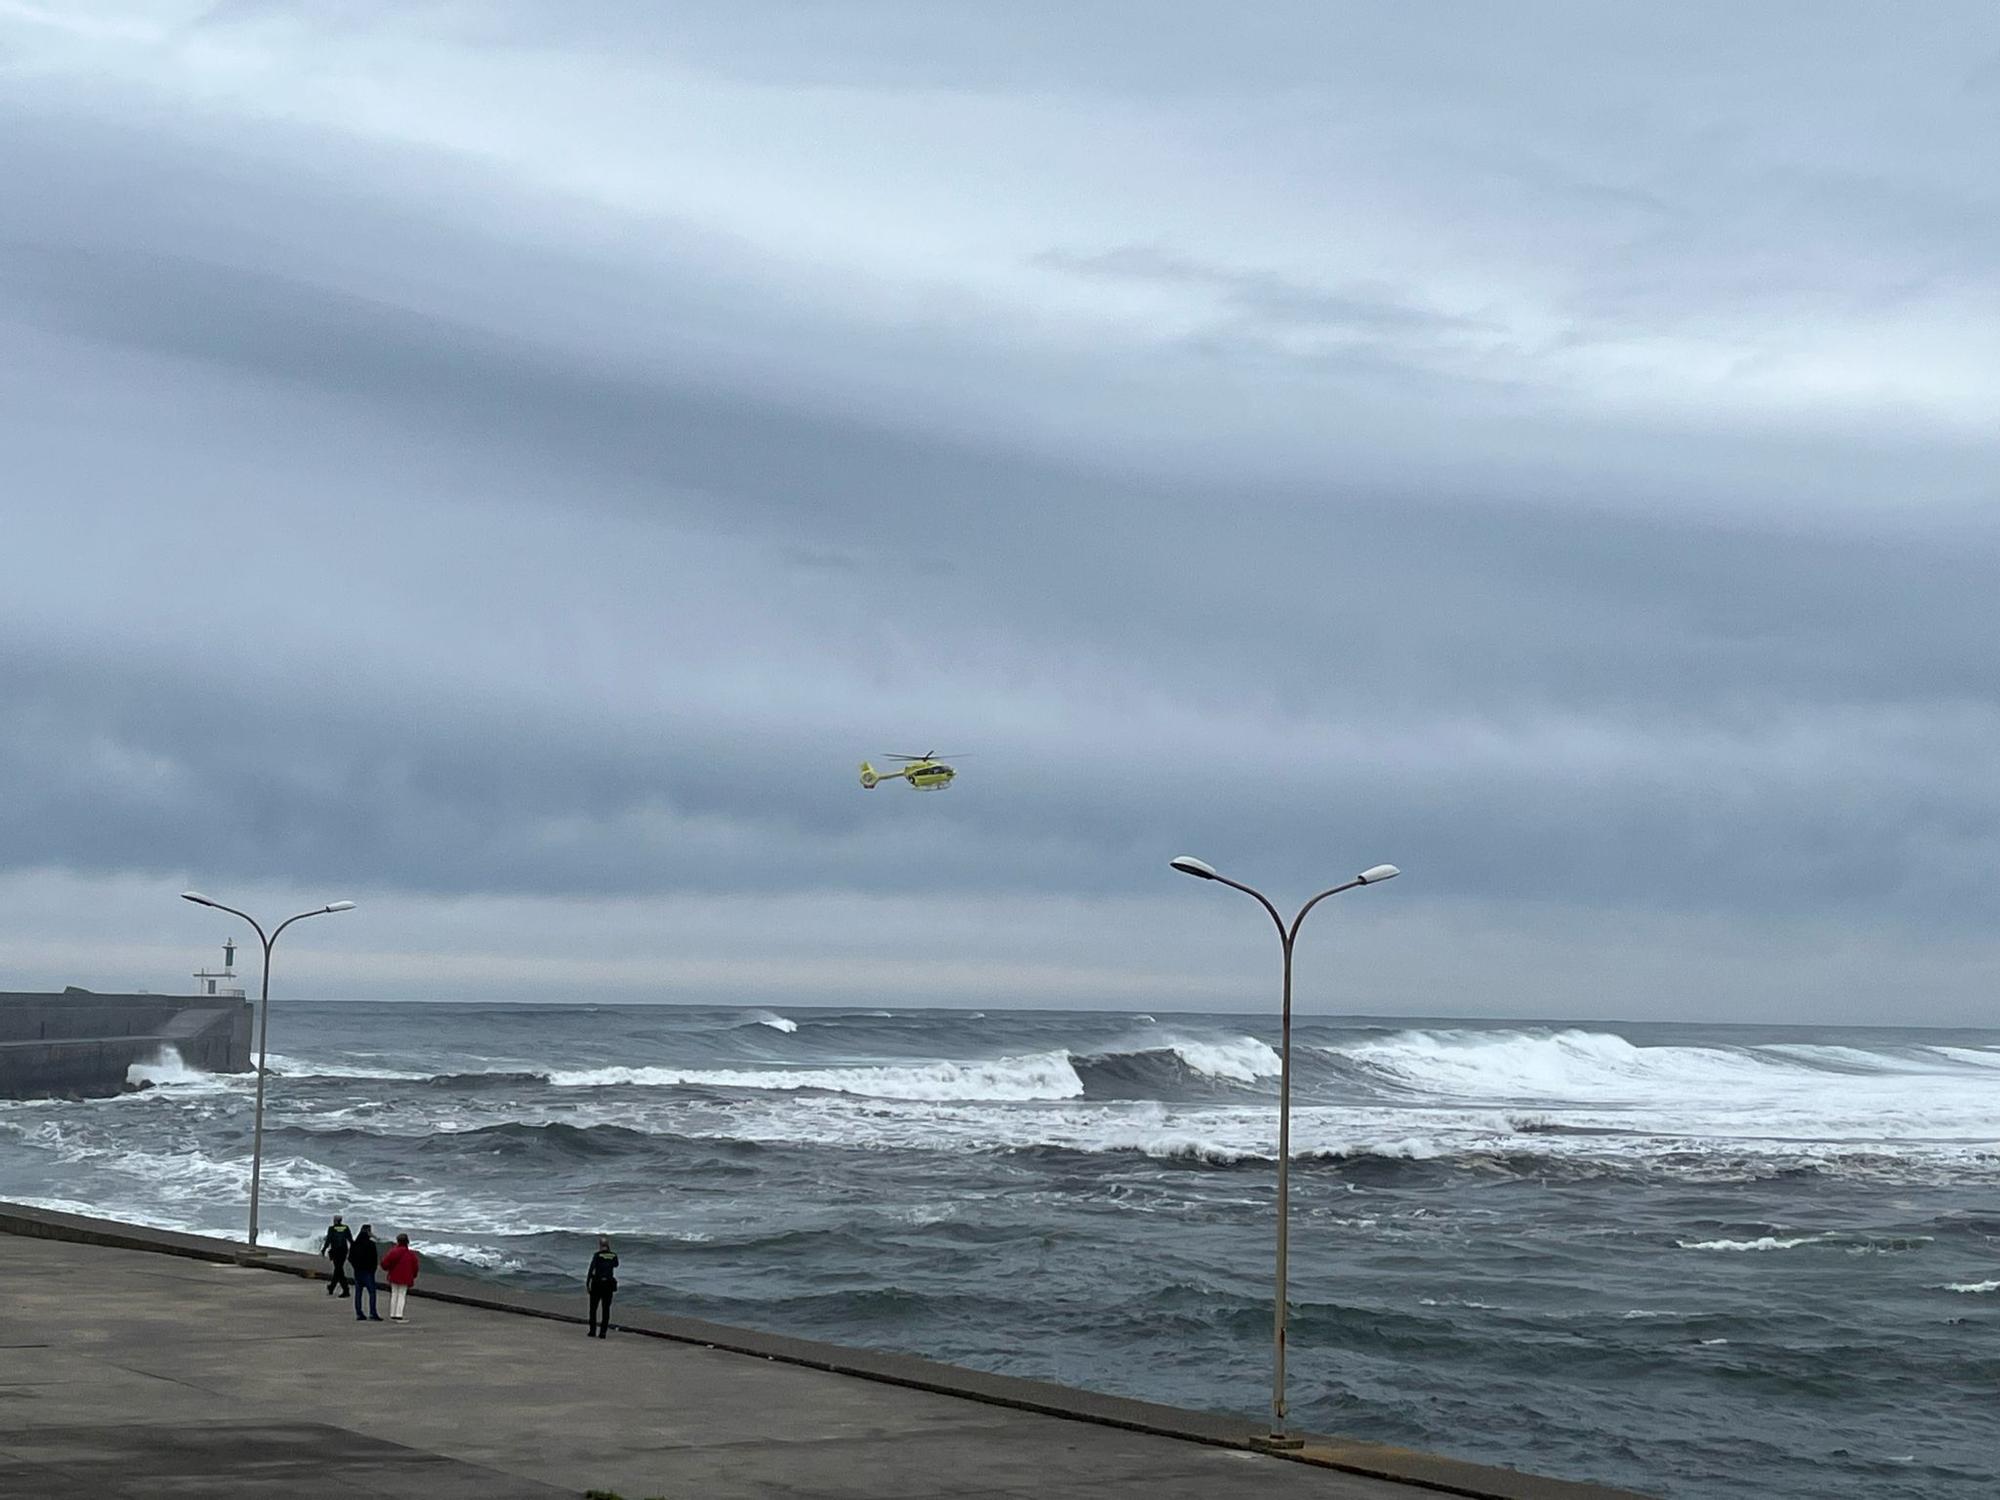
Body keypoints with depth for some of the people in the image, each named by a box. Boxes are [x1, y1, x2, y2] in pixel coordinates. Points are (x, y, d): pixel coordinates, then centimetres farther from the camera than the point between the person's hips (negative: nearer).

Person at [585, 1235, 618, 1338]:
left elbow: (591, 1270, -12)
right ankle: (603, 1332, 3)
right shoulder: (613, 1256, 0)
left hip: (597, 1284, -3)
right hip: (609, 1284, 3)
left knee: (593, 1308, 11)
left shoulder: (597, 1255, -10)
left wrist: (587, 1284, -3)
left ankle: (592, 1331, 8)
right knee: (606, 1309, 7)